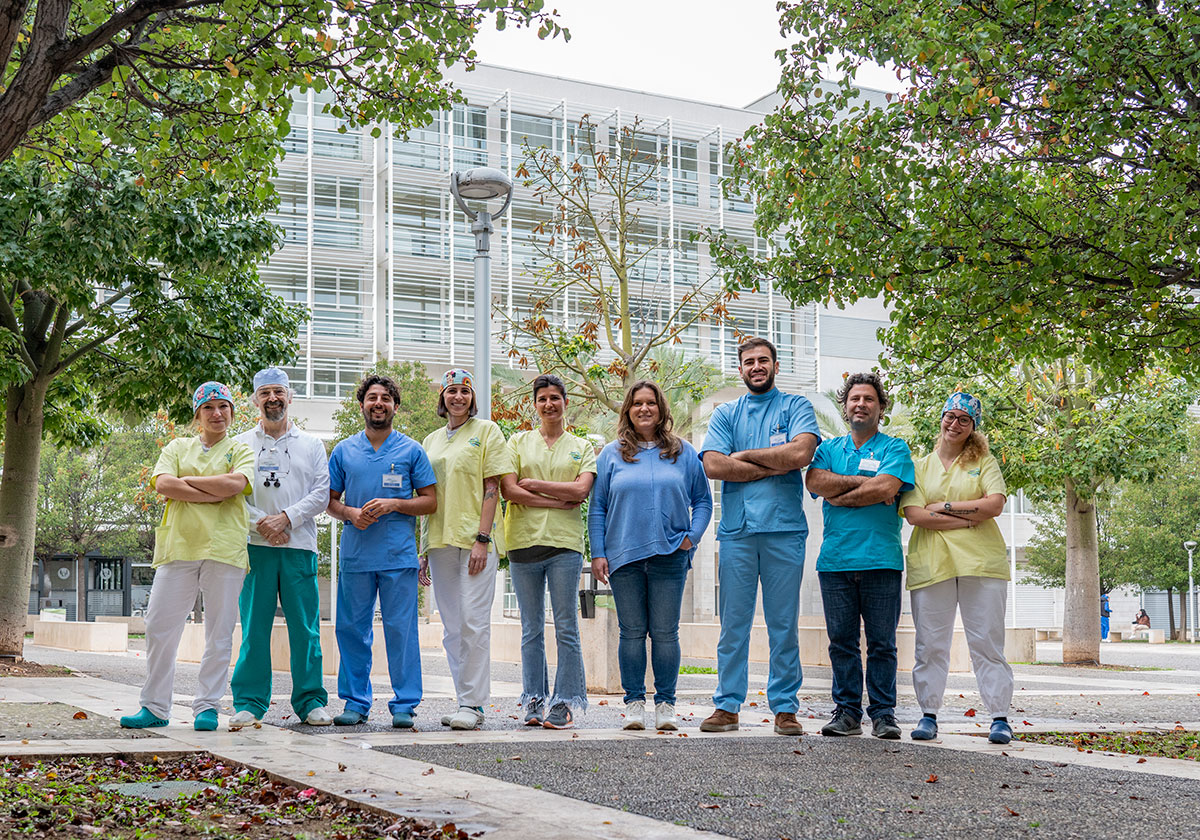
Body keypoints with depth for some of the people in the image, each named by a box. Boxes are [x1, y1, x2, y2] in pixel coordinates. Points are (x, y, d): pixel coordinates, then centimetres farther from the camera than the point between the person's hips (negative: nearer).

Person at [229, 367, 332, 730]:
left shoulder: (311, 445, 13)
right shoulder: (240, 445, 12)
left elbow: (321, 494, 4)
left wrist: (286, 518, -9)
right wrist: (260, 523, -11)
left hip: (299, 546, 0)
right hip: (255, 546, 0)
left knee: (305, 628, 0)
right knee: (254, 628, -1)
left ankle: (310, 701, 6)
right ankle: (249, 703, 4)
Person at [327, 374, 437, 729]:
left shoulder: (411, 450, 7)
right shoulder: (344, 451, 12)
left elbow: (430, 500, 5)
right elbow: (329, 500, 16)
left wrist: (394, 504, -10)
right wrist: (350, 513, -5)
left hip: (399, 556, -2)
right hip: (355, 555, 2)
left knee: (401, 630, -3)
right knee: (352, 629, 4)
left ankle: (404, 704, 4)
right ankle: (356, 701, 14)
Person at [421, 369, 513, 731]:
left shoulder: (486, 431, 3)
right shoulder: (431, 441, 18)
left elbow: (492, 488, -5)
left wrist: (482, 539, -14)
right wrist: (424, 550, 13)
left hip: (475, 540, -6)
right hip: (440, 540, 6)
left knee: (473, 623, -10)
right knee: (452, 629, 6)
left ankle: (473, 704, -6)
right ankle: (467, 702, 11)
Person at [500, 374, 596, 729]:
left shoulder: (581, 447, 12)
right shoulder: (519, 442, 12)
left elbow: (581, 490, -4)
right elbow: (509, 490, -2)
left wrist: (533, 483, -5)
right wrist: (558, 501, -8)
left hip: (564, 542, -1)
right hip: (523, 540, 1)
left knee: (566, 627, -3)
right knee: (532, 629, 5)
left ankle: (564, 701, 2)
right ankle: (534, 701, 10)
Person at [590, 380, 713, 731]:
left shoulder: (683, 452, 10)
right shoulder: (611, 455, 9)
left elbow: (702, 500, 13)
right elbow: (597, 508, 8)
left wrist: (692, 535, -3)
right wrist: (598, 553, 1)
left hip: (669, 556, 0)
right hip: (625, 556, 0)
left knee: (665, 633, 1)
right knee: (632, 632, 3)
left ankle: (666, 704, 8)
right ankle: (634, 703, 9)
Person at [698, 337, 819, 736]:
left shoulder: (796, 407, 9)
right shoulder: (725, 414, 15)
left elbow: (801, 452, -10)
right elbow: (713, 466, -1)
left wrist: (745, 455, -2)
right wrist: (774, 466, -6)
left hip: (784, 529, -2)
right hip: (737, 529, 2)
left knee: (784, 623, 1)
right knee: (733, 622, 2)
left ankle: (785, 708, 6)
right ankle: (727, 705, 8)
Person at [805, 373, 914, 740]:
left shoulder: (894, 448, 8)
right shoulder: (829, 449, 17)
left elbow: (886, 488, -11)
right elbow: (815, 481, -3)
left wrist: (840, 497, -3)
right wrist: (863, 482, -9)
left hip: (881, 558, -3)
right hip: (835, 558, 3)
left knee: (882, 642, -1)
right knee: (841, 640, 4)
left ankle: (883, 714, 5)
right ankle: (847, 711, 10)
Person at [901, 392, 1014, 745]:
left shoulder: (984, 462, 12)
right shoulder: (920, 466, 13)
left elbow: (994, 505, -4)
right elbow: (914, 514, -2)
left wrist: (944, 507, -5)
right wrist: (968, 519, -8)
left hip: (980, 562, -1)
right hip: (930, 564, 1)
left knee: (987, 642, -2)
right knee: (930, 644, 1)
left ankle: (1000, 718, 1)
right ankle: (928, 715, 9)